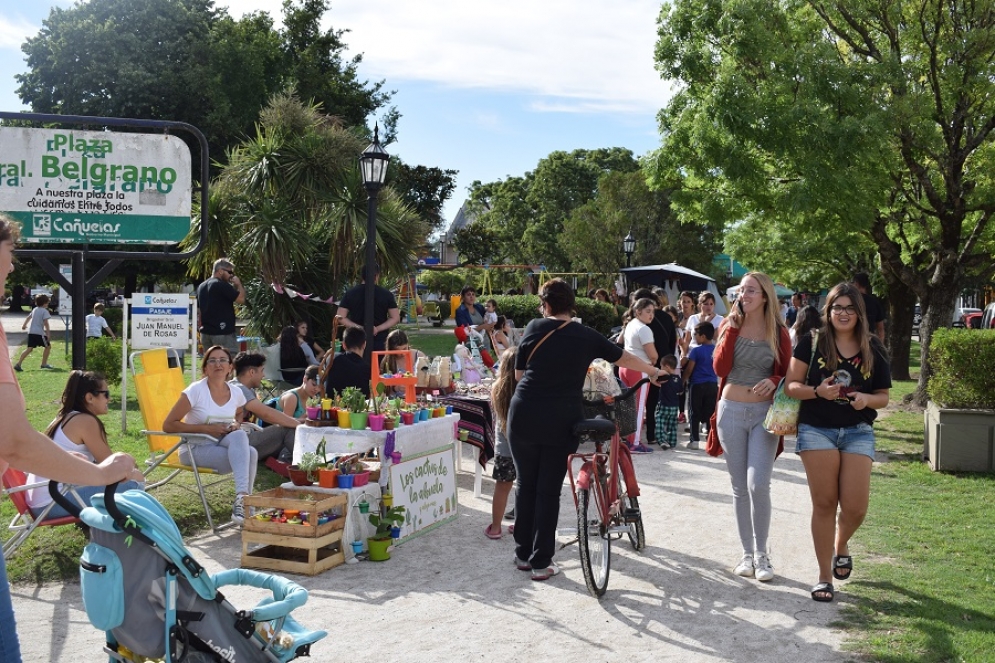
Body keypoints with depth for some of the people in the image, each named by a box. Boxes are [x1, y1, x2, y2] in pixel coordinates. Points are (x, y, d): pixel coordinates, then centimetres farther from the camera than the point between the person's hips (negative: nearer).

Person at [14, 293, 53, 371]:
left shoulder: (34, 309, 17)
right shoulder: (44, 311, -7)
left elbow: (28, 317, 30)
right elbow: (45, 322, -16)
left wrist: (24, 325, 46)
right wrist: (48, 332, -14)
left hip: (31, 332, 7)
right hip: (39, 332, -7)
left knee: (29, 348, 2)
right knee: (48, 346, 11)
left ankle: (18, 364, -12)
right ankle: (44, 364, 15)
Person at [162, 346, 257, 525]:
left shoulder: (236, 393, 2)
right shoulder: (196, 391, -13)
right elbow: (168, 425, -13)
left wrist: (236, 425, 1)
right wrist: (206, 428, -19)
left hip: (222, 446, 5)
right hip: (194, 450, -5)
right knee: (248, 455, -28)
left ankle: (242, 501, -29)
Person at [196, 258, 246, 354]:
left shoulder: (201, 286, 16)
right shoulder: (222, 285, -12)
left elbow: (199, 310, 19)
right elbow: (241, 299, -16)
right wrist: (239, 284, -1)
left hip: (206, 333, 9)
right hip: (223, 333, -8)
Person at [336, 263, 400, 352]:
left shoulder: (350, 293, 0)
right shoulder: (386, 294, -2)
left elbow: (340, 317, -4)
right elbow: (395, 318, -2)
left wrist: (359, 328, -8)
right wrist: (378, 329, -8)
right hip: (380, 342, -1)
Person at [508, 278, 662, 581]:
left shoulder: (535, 327, 2)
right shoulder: (587, 336, 6)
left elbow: (518, 374, 8)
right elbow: (624, 358, 20)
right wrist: (654, 371, 37)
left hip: (524, 416, 0)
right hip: (561, 421, 0)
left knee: (526, 485, 14)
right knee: (549, 490, 7)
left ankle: (523, 554, 24)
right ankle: (541, 562, 11)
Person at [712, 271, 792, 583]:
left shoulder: (779, 332, 0)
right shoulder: (729, 326, 3)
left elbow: (787, 375, 6)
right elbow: (720, 368, -9)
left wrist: (774, 380, -16)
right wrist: (731, 329, -13)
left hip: (764, 413, -2)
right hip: (731, 411, 2)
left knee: (758, 484, -13)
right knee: (739, 487, 8)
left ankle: (762, 553, 5)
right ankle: (747, 553, 19)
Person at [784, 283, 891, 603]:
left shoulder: (873, 349, 4)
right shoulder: (812, 342, -2)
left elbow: (883, 396, 9)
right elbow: (791, 386, -3)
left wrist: (867, 399, -13)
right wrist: (818, 391, -21)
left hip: (858, 432, 2)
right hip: (817, 430, -2)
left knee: (855, 507, -4)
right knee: (824, 503, 0)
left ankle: (841, 546, 31)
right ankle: (825, 576, 12)